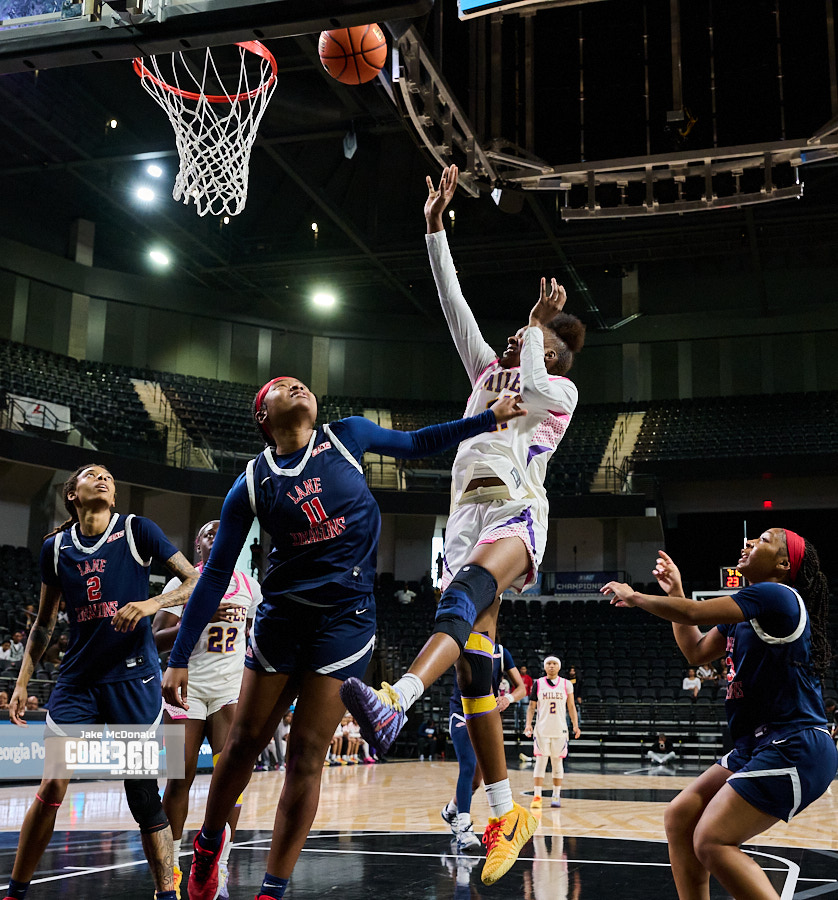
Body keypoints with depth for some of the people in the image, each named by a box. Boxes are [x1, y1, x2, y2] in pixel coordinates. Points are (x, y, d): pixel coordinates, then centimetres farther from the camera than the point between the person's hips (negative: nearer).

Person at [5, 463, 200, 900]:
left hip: (133, 675, -2)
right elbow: (44, 624, 18)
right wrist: (22, 682, 13)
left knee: (142, 790, -2)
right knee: (52, 786, -5)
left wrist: (153, 603, -19)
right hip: (77, 679, 2)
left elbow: (195, 582, -3)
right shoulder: (55, 546, 8)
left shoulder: (137, 530, -1)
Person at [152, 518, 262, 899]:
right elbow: (155, 639, -7)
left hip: (232, 686, 2)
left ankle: (219, 868, -2)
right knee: (180, 776, -3)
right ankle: (170, 866, 12)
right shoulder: (181, 583, 0)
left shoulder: (249, 586, 11)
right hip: (187, 684, -2)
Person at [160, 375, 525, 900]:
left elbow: (413, 444, 17)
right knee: (245, 742, 8)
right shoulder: (251, 485, -1)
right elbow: (216, 575, 1)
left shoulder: (346, 436, 0)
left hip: (346, 619, -1)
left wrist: (491, 418, 14)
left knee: (306, 758, -2)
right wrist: (180, 658, -2)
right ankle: (210, 844, 35)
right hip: (281, 615, 1)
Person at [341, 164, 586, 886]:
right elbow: (454, 302, 21)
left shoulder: (561, 389, 12)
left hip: (516, 512, -6)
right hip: (468, 515, 6)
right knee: (471, 665, -2)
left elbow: (531, 388, -13)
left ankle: (392, 704, -62)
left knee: (466, 597, -37)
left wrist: (537, 323, 2)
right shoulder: (490, 368, 28)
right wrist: (437, 225, 16)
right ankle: (506, 814, 2)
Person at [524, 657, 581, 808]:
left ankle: (556, 796, 16)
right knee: (540, 761, -6)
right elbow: (532, 707, 6)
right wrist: (528, 723, -7)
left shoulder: (566, 684, 5)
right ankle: (537, 797, -6)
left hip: (560, 729, 1)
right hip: (542, 729, -1)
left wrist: (575, 725, -1)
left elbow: (571, 707, 8)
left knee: (557, 762, 7)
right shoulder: (538, 684, 3)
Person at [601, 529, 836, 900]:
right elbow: (696, 652, 26)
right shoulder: (744, 611, 17)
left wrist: (632, 596, -3)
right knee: (680, 817, 6)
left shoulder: (776, 595, -13)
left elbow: (692, 613, -19)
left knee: (712, 842, -16)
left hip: (793, 750, -10)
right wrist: (675, 590, 21)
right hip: (756, 746, 10)